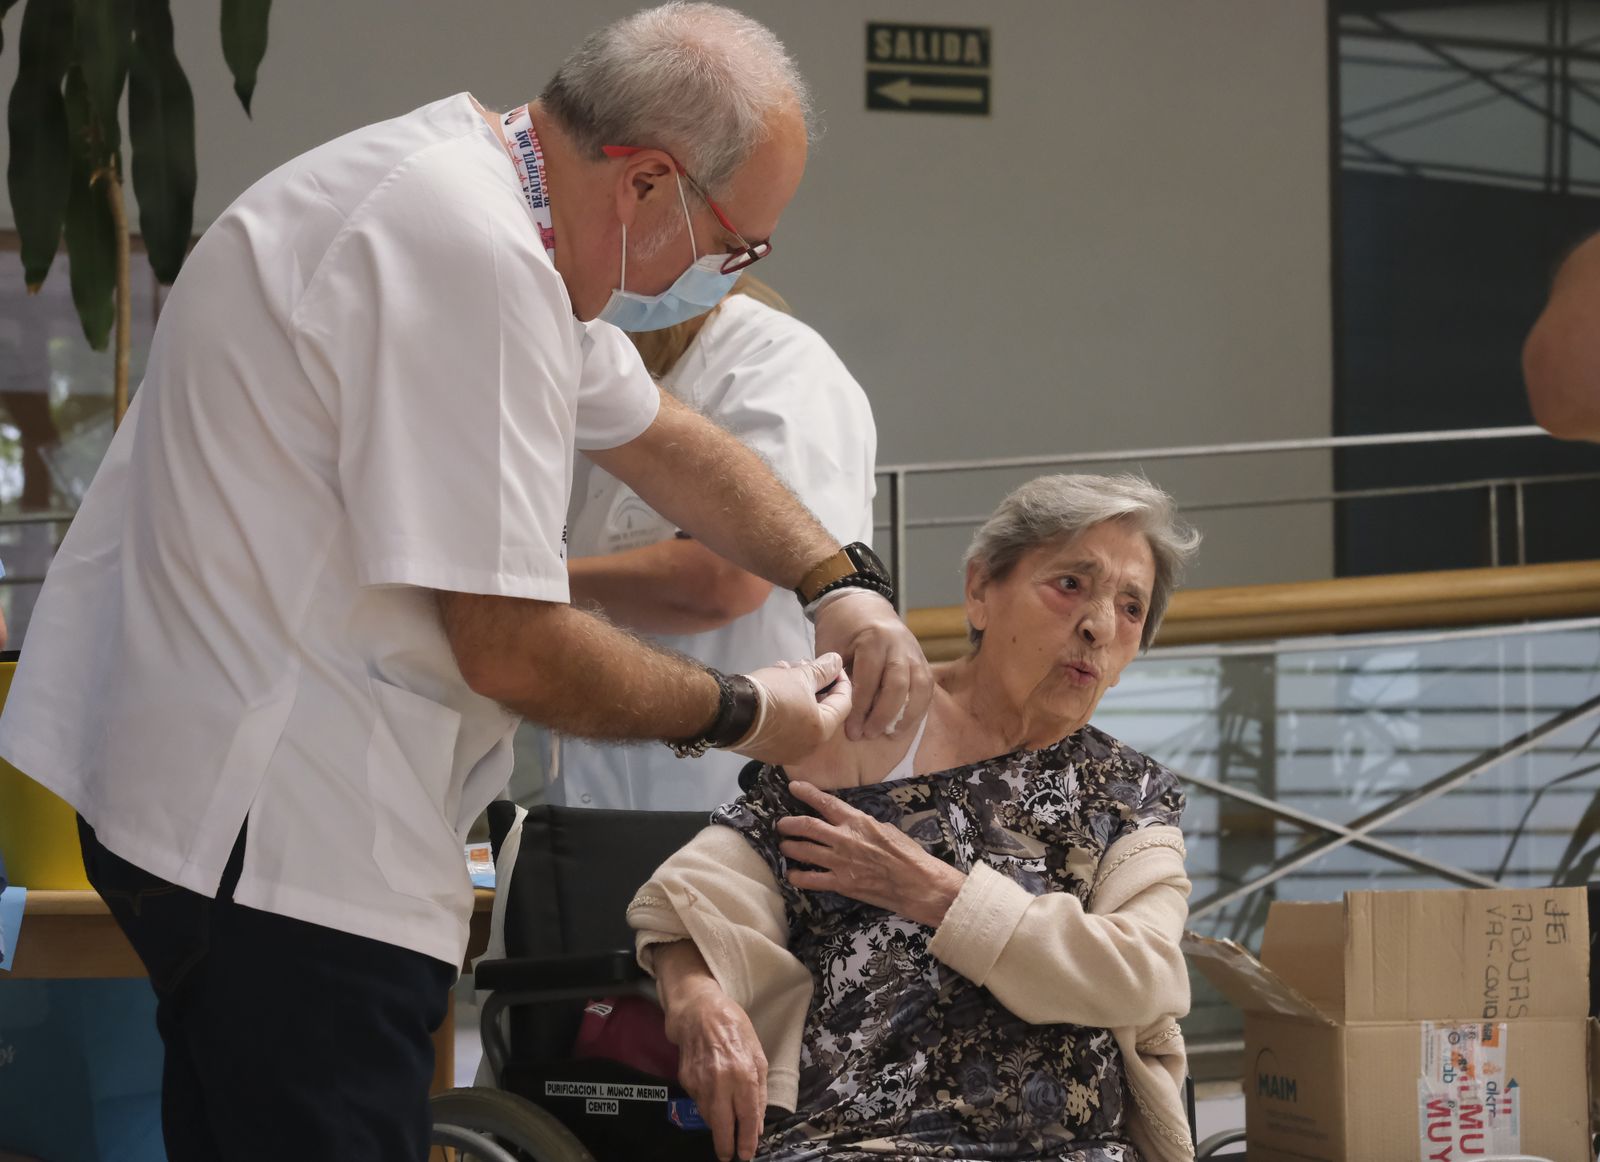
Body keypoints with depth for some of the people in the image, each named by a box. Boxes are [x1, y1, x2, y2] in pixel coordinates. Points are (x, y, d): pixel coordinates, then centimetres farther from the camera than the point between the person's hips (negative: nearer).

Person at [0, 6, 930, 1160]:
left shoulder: (470, 192, 12)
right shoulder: (473, 258, -21)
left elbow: (660, 436, 29)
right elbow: (514, 653, -21)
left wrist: (841, 581, 17)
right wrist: (738, 713, -5)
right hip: (282, 841, -11)